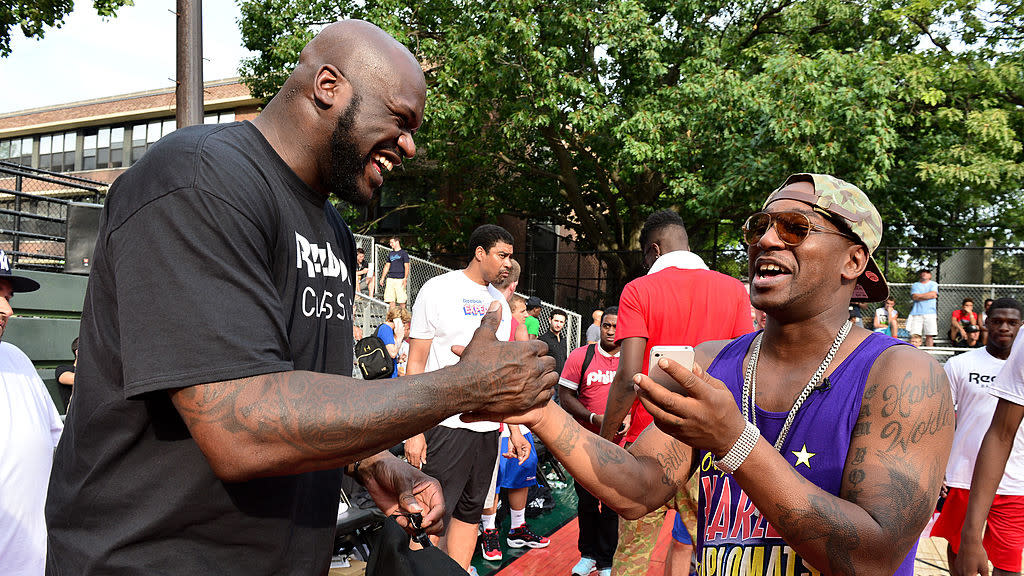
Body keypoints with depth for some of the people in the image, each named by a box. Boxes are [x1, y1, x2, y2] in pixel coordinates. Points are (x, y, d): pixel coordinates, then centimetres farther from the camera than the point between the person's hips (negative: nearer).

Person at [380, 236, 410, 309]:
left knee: (401, 300, -6)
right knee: (390, 299, 2)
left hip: (400, 279, -6)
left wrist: (405, 279, -15)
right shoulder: (390, 254, 18)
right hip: (390, 279, 6)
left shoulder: (404, 253, 1)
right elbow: (387, 266, 22)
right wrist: (382, 278, 16)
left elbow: (406, 267, -4)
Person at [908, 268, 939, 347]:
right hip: (916, 313, 0)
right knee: (914, 336, -7)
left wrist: (920, 296, -1)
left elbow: (933, 294, -6)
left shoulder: (933, 284, 14)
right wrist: (928, 296, -3)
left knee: (929, 335, -3)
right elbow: (914, 297, -2)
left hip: (930, 313, 0)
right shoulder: (915, 285, 15)